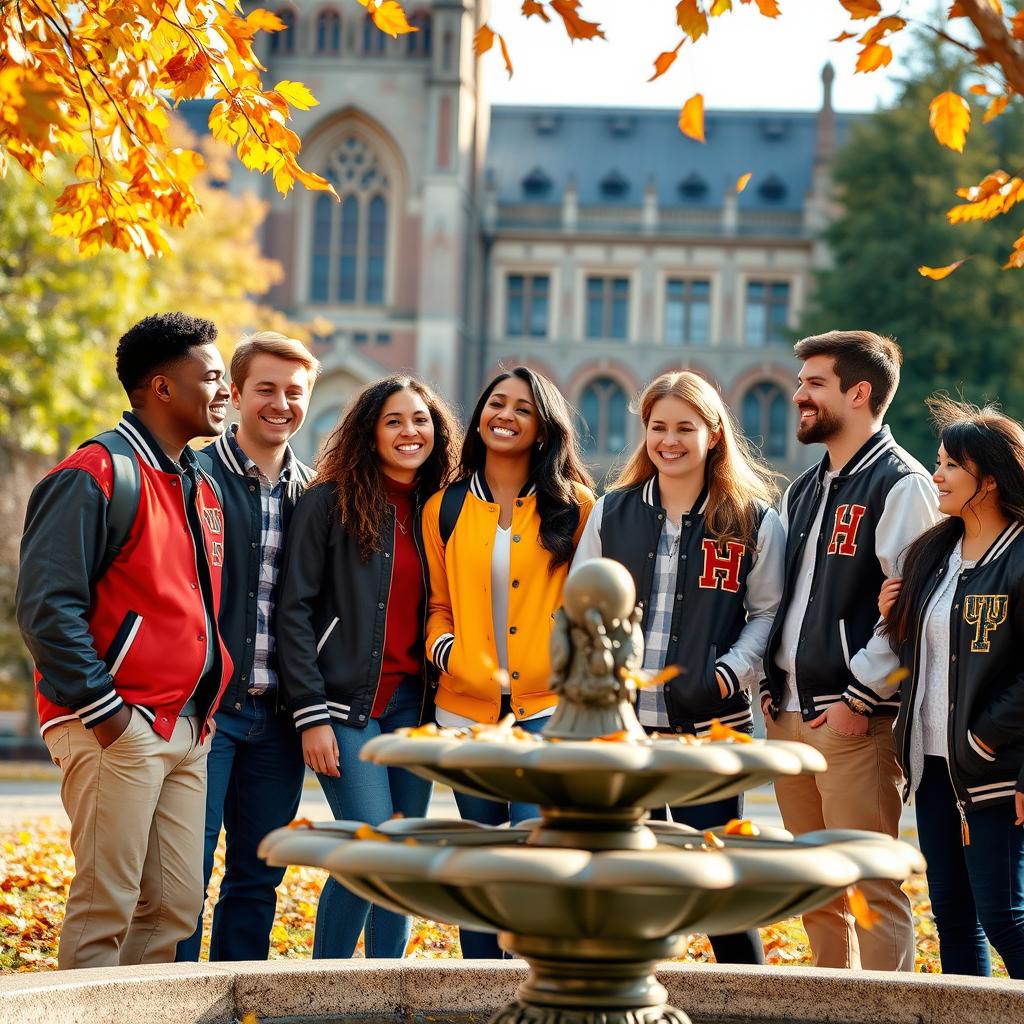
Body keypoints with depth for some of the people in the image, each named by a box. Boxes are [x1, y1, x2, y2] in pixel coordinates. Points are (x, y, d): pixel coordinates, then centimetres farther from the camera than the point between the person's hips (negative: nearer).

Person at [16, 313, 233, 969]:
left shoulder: (200, 489, 18)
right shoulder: (95, 476, -9)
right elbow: (46, 606, -15)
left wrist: (206, 702, 15)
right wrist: (101, 707, -17)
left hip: (187, 729, 8)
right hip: (116, 728, -8)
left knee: (177, 905, 7)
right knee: (106, 905, -7)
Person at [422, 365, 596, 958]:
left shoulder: (575, 506, 3)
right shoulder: (445, 509, 9)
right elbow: (439, 603, 14)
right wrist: (445, 648, -5)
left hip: (548, 707, -3)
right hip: (467, 709, 3)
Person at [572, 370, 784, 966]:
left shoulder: (754, 520, 1)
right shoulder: (612, 513, 8)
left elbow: (768, 612, 3)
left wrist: (731, 673, -11)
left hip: (710, 727, -3)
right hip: (620, 724, 3)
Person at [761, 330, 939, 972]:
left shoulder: (901, 484, -8)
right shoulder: (805, 490, 19)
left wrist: (858, 699, -17)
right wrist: (772, 685, 12)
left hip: (855, 722, -8)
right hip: (789, 717, 9)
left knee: (870, 887, -8)